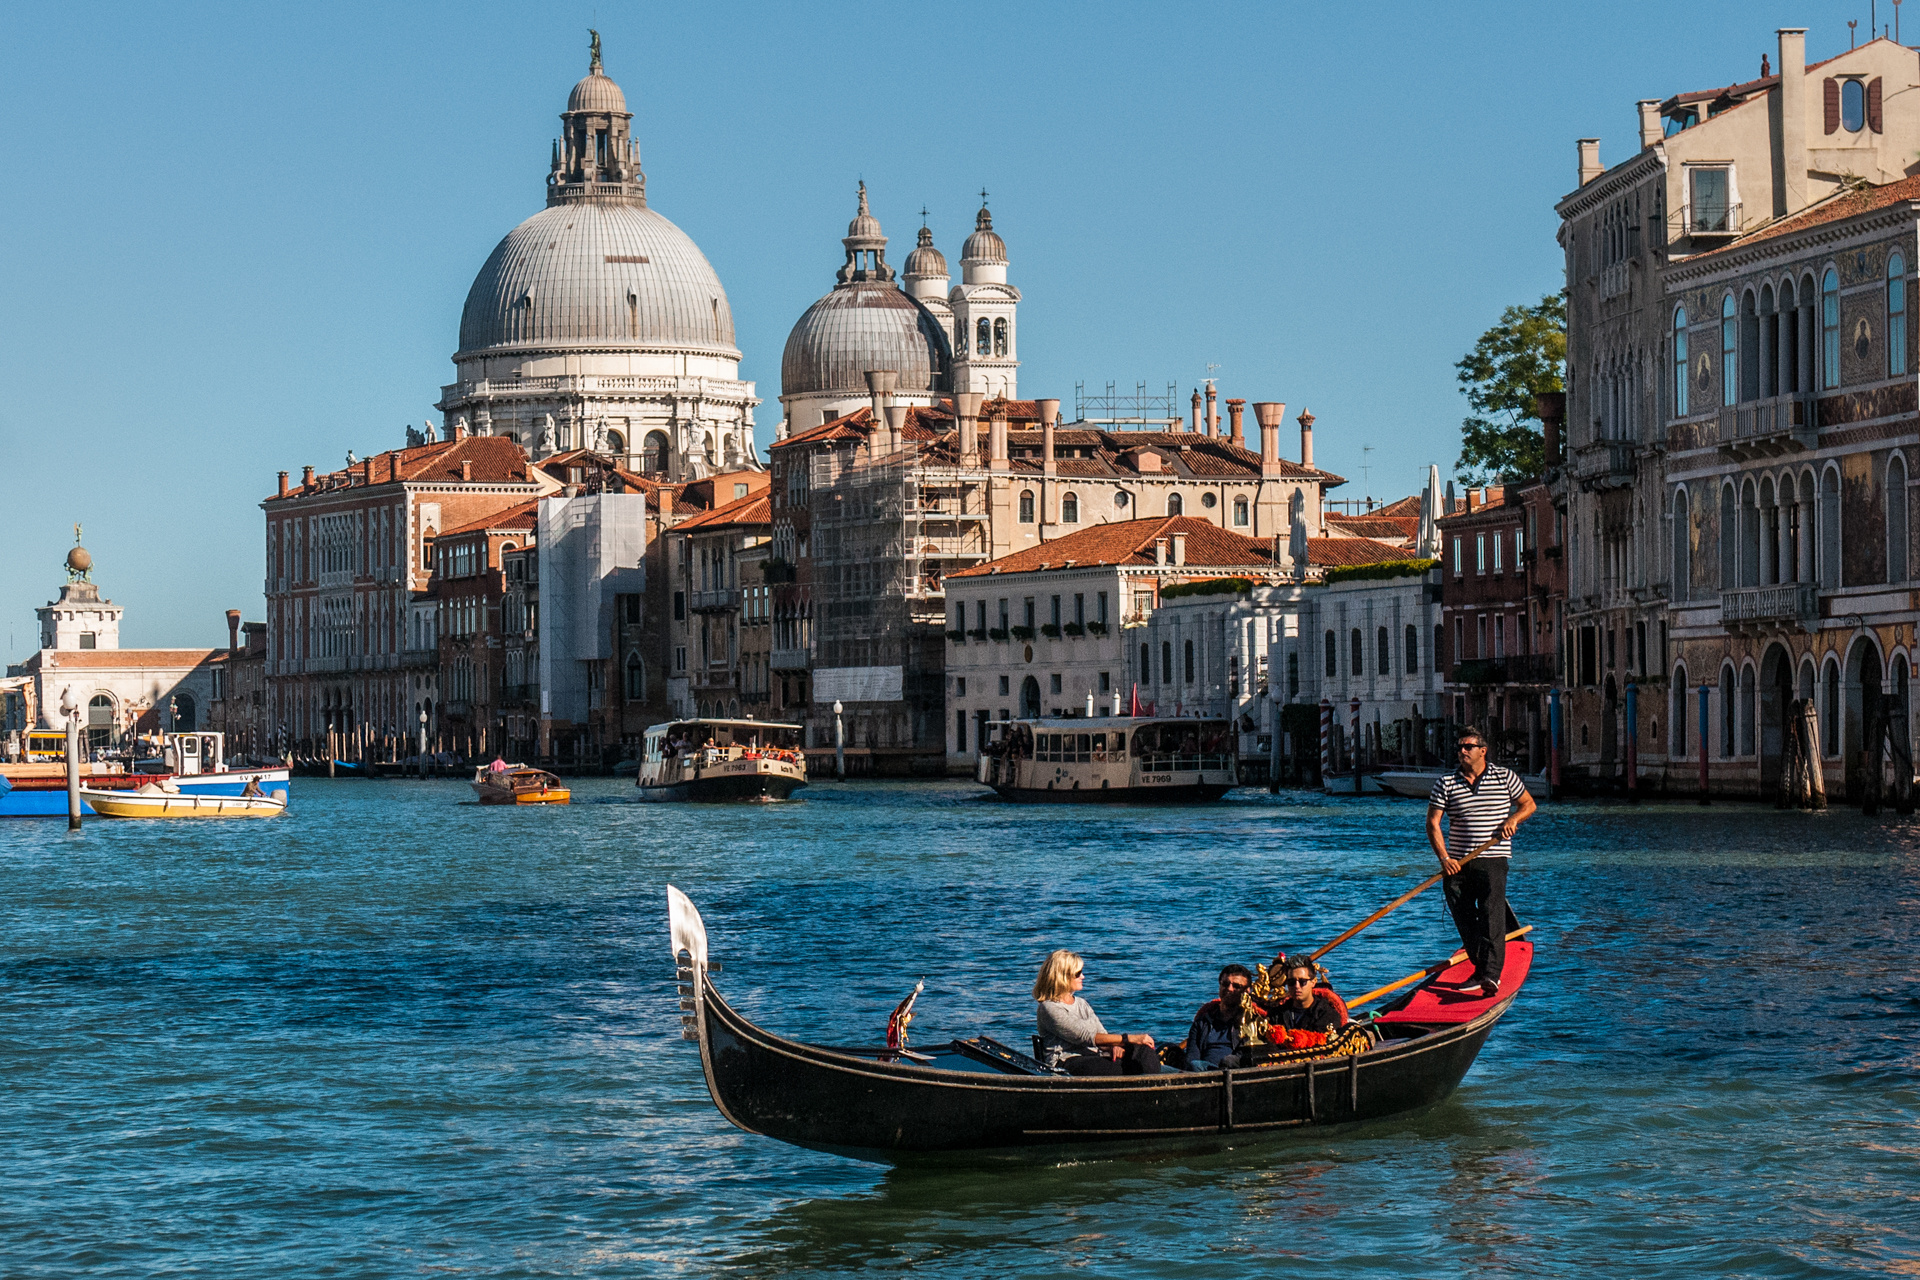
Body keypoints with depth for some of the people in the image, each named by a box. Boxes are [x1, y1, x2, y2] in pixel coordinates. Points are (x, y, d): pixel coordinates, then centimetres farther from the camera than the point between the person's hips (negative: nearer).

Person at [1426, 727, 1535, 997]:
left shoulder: (1505, 778, 4)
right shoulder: (1446, 784, 4)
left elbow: (1528, 804, 16)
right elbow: (1432, 823, 1)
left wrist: (1512, 820, -6)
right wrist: (1444, 858, -10)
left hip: (1492, 860, -3)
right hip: (1457, 863, 3)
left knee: (1491, 914, -16)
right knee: (1464, 919, 4)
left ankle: (1491, 975, -25)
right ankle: (1481, 971, 18)